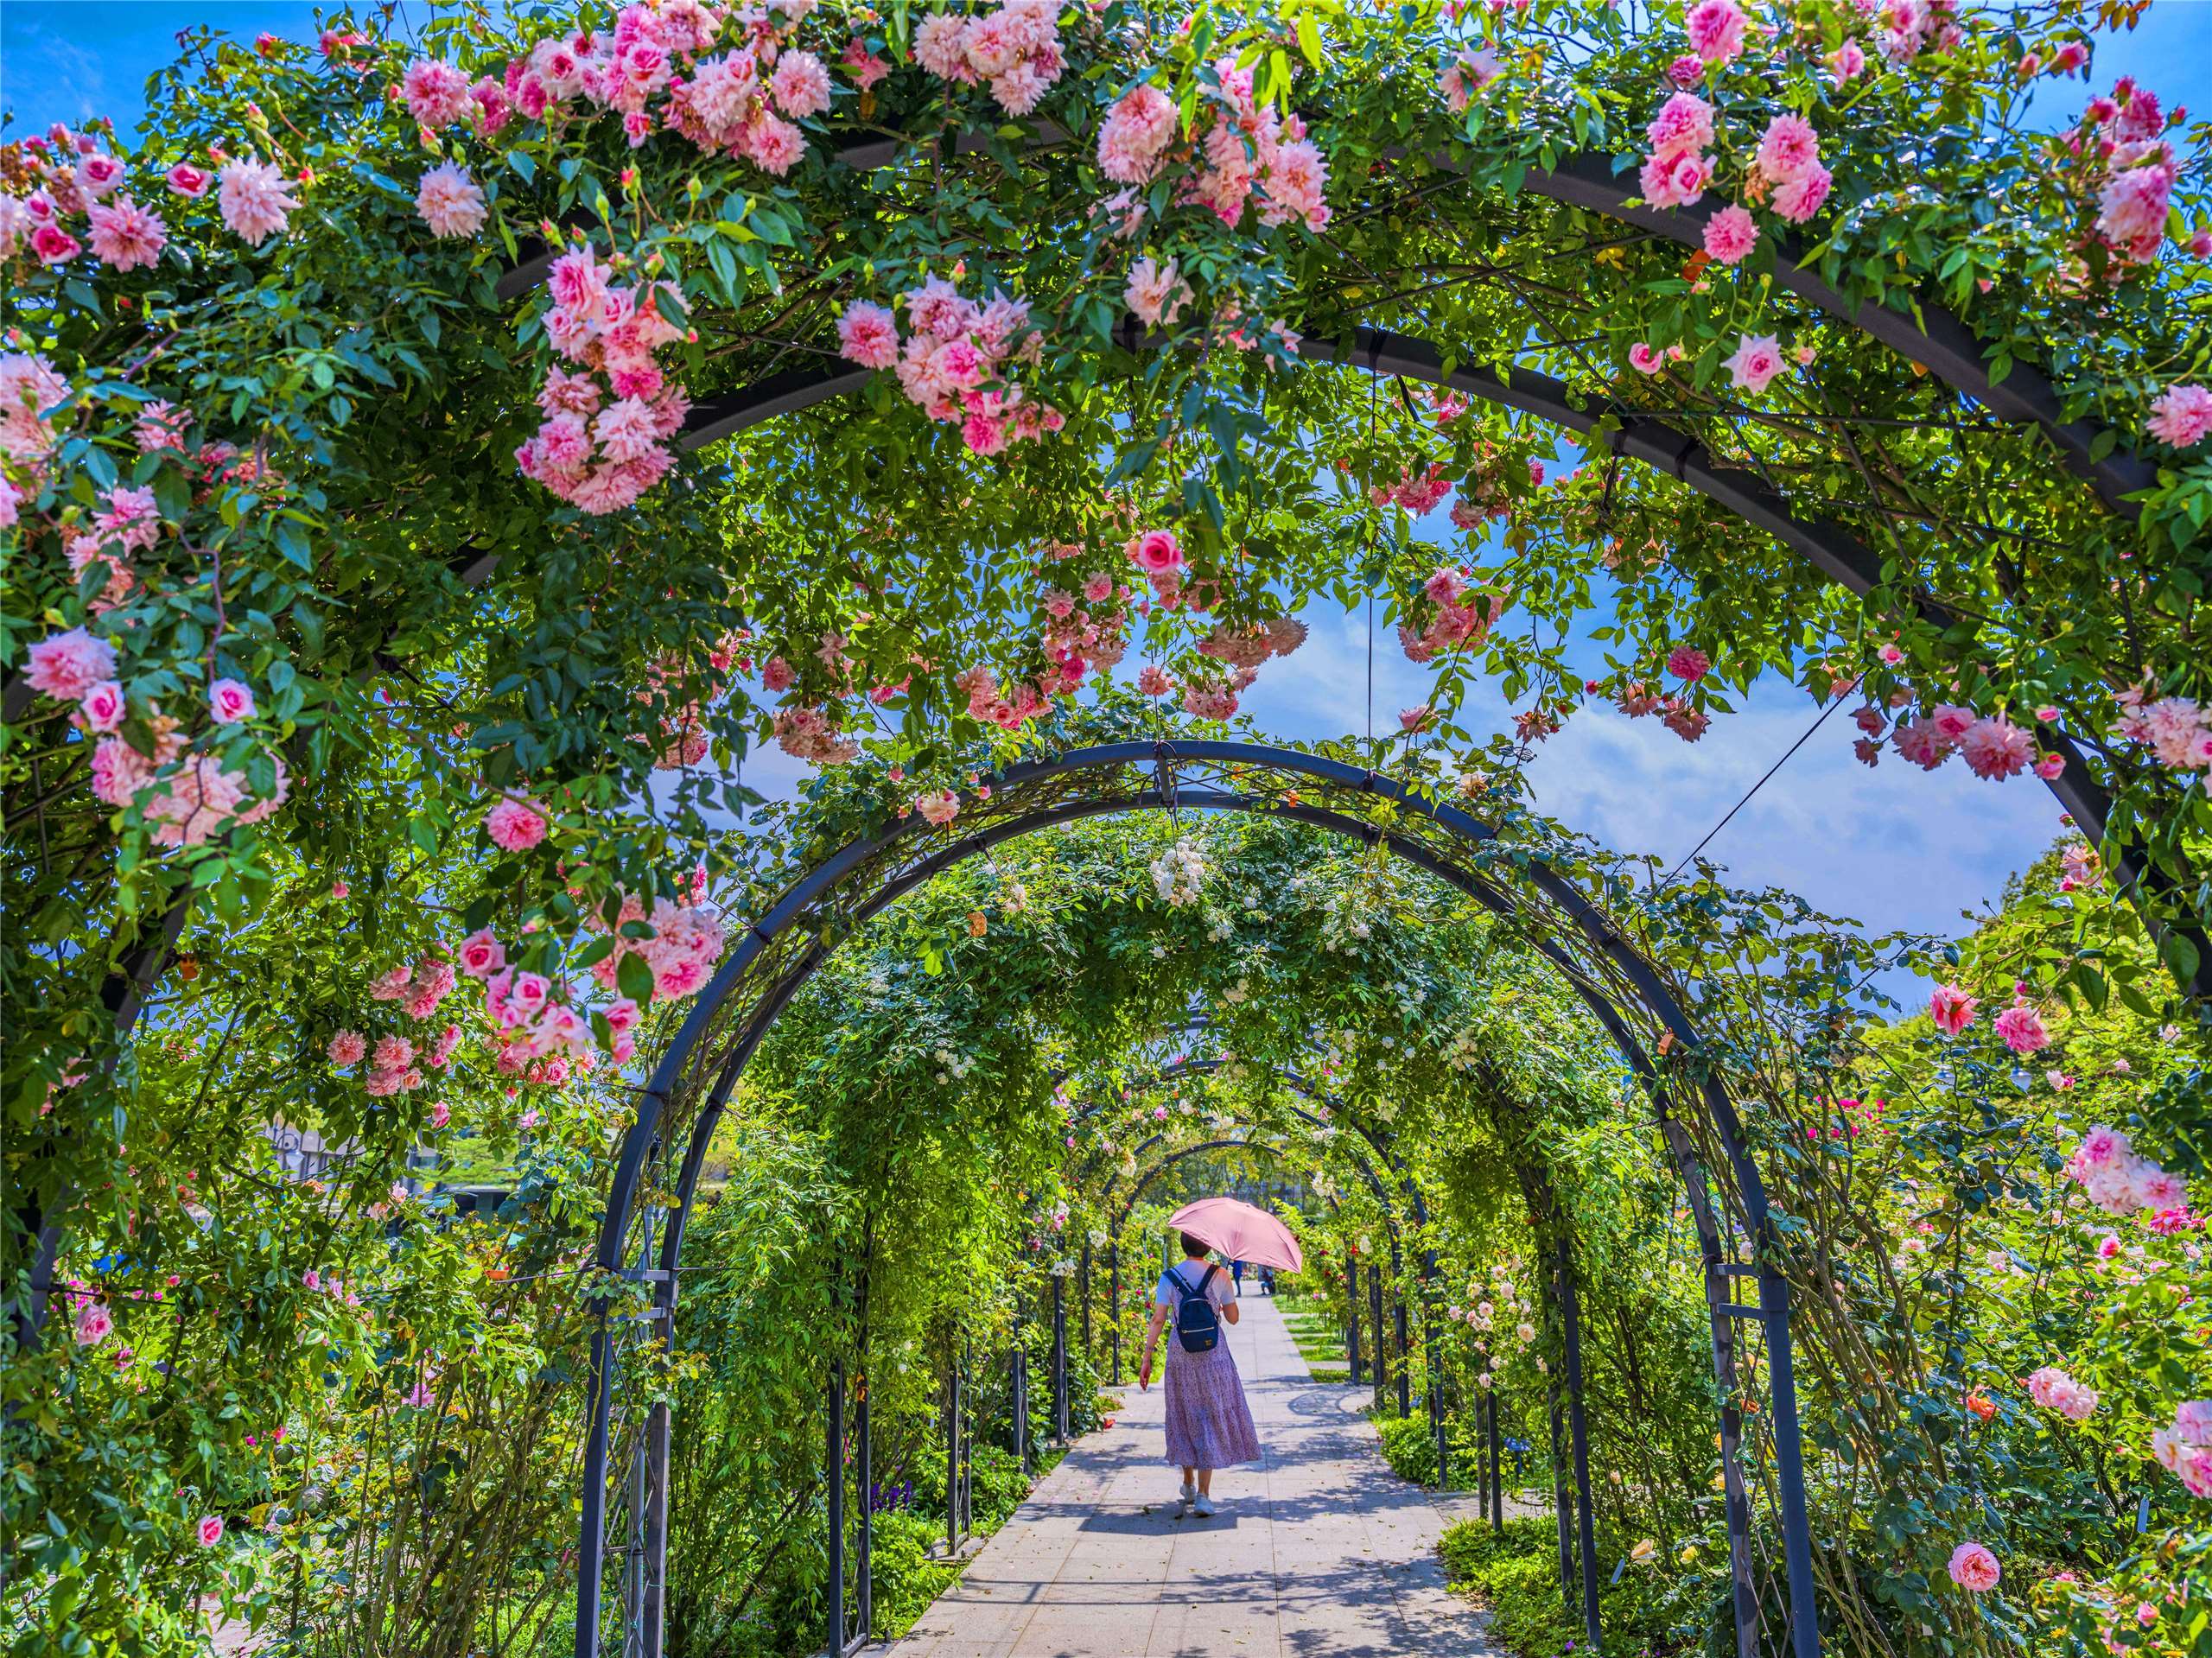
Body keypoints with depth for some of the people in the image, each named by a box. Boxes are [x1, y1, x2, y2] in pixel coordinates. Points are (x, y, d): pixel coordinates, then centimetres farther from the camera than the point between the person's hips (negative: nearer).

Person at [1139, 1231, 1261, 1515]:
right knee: (1211, 1417, 4)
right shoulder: (1220, 1276, -4)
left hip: (1180, 1354, 1)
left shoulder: (1168, 1278, -3)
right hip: (1213, 1353, -1)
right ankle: (1203, 1495, -3)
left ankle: (1189, 1485, 30)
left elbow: (1158, 1320, -8)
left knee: (1186, 1417, 17)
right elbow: (1233, 1318, 2)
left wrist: (1146, 1359, -5)